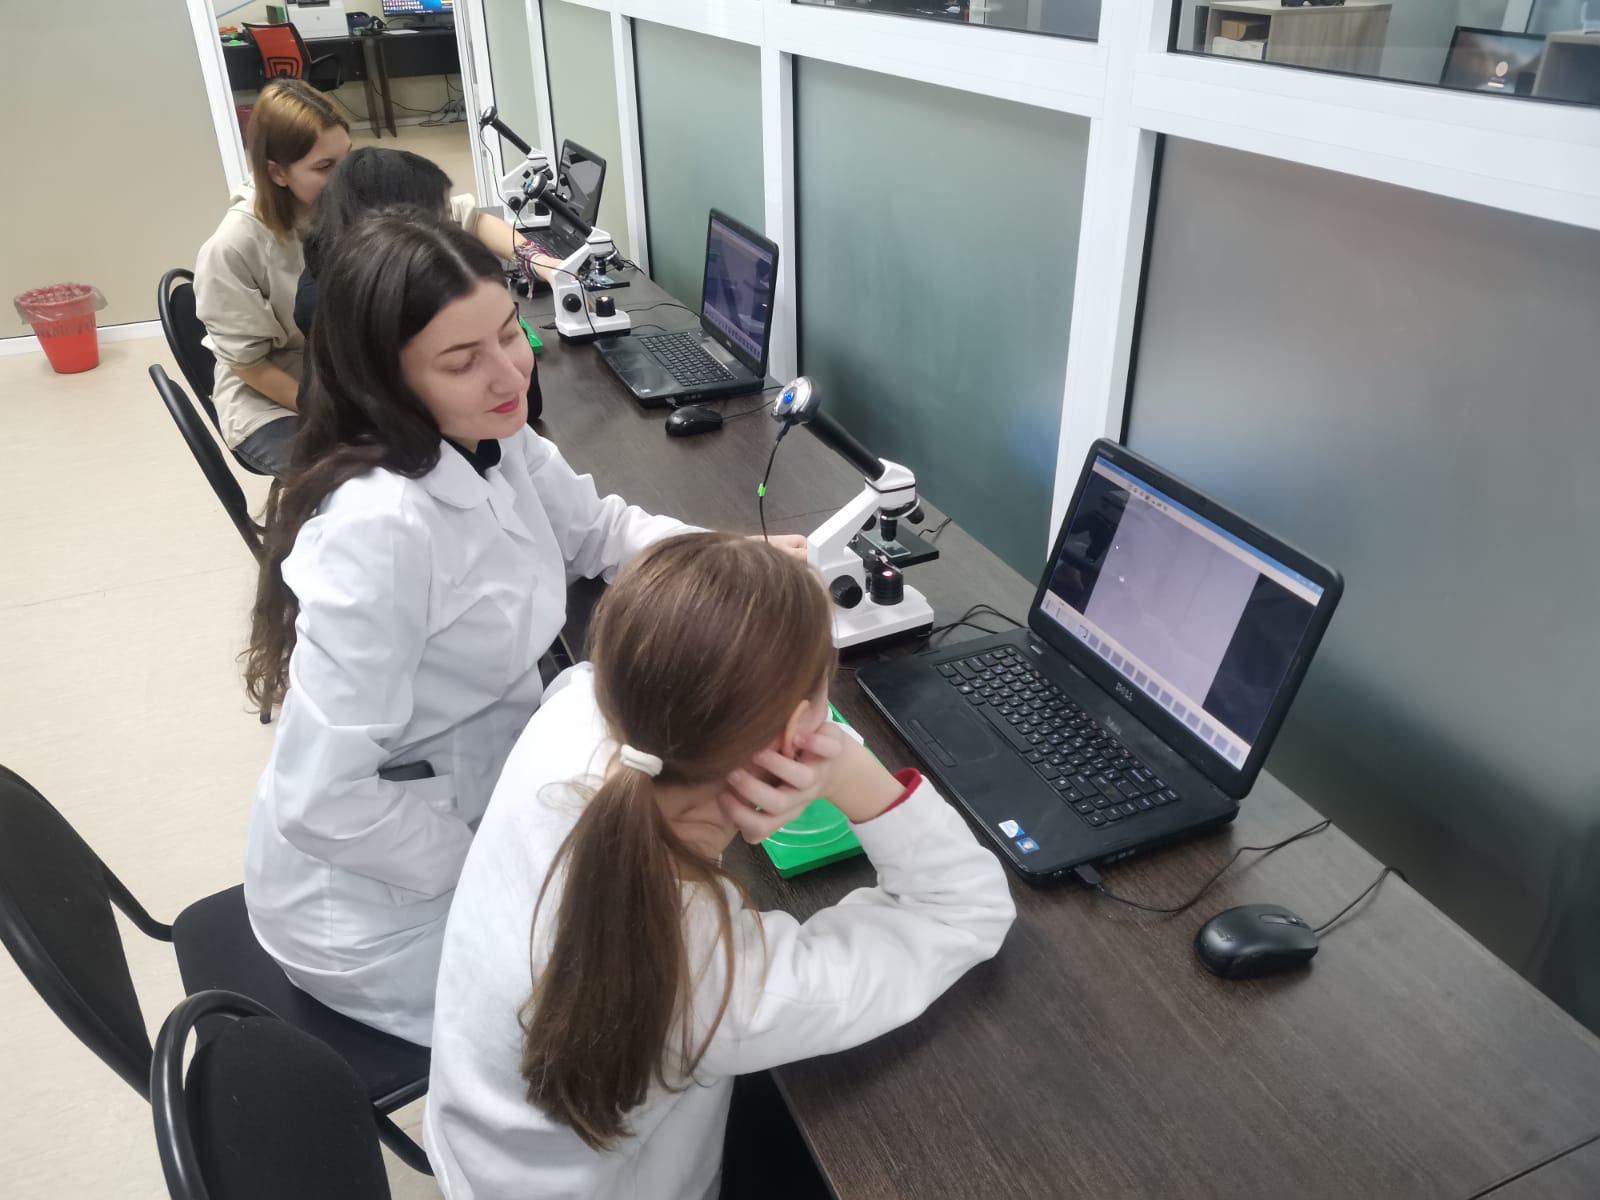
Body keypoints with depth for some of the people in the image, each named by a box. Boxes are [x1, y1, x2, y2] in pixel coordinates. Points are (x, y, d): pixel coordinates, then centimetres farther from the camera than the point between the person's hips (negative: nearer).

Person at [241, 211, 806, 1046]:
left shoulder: (490, 445, -5)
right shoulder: (380, 529, -33)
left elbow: (599, 529, 11)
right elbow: (322, 798, -31)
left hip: (474, 800, 8)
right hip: (379, 904, -8)